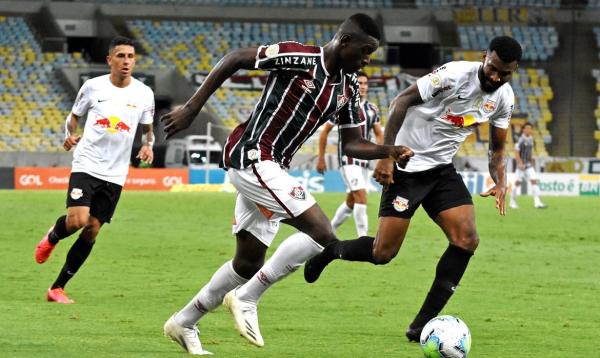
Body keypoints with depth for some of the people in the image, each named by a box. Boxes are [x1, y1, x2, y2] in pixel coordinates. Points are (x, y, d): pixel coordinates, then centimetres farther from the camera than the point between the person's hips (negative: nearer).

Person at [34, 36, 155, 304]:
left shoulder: (144, 94, 2)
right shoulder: (93, 86, -1)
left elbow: (147, 129, 16)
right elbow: (74, 116, 13)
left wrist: (148, 145, -6)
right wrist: (70, 134, -8)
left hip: (115, 174, 2)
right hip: (86, 165, -2)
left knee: (92, 230, 1)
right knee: (77, 220, -20)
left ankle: (58, 288, 11)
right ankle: (52, 237, 17)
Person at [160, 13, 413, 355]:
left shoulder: (349, 89, 8)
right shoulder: (299, 58, -16)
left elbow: (352, 143, 12)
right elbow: (235, 59, -13)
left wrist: (388, 151, -7)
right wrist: (192, 108, -14)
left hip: (271, 169, 9)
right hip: (251, 156, -9)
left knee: (248, 264, 15)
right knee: (322, 234, -19)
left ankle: (183, 323, 30)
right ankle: (246, 299, -10)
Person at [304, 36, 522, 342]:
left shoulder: (504, 98, 0)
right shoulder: (455, 74, -22)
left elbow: (497, 148, 14)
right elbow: (401, 101, -17)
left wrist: (500, 182, -6)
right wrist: (385, 156, -22)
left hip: (442, 169, 6)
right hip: (407, 166, -6)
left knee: (467, 239, -13)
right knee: (383, 253, -8)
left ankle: (421, 326, -6)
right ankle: (331, 250, 26)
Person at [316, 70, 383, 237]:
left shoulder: (372, 109, 9)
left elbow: (379, 134, 13)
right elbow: (325, 131, -1)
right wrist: (321, 158, -1)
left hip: (364, 159, 6)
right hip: (348, 158, -6)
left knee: (352, 200, 12)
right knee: (361, 195, -15)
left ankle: (329, 230, 29)